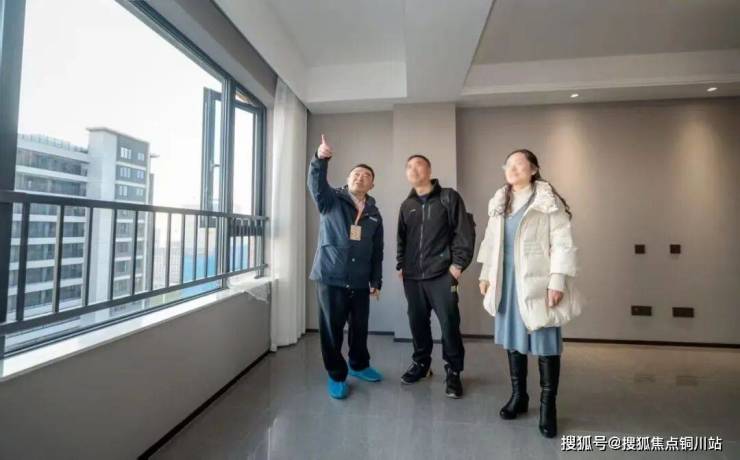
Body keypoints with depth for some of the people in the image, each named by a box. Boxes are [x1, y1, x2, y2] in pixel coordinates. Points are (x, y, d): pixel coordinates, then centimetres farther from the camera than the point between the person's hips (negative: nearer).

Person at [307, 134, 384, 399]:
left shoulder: (374, 214, 10)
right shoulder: (331, 200, 2)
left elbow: (377, 252, 12)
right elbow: (316, 184, -21)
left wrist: (376, 281, 10)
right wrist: (321, 159, -39)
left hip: (360, 282, 4)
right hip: (330, 277, -3)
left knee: (360, 327, 15)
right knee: (332, 329, 5)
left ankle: (359, 365, 40)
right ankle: (336, 375, 25)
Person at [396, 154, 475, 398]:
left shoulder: (449, 197, 0)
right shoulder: (406, 205, 13)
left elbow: (465, 233, -4)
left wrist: (458, 264, -10)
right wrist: (400, 265, 12)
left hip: (442, 275, -4)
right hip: (412, 277, 4)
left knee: (449, 324, -1)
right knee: (417, 322, 11)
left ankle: (453, 372, 18)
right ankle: (421, 363, 31)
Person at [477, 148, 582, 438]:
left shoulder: (549, 201, -5)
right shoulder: (498, 203, 12)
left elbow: (562, 244, -10)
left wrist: (557, 282, -16)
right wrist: (486, 275, 11)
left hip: (537, 281, -5)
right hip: (507, 281, 6)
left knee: (545, 341, 3)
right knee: (512, 337, 13)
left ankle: (547, 405, 20)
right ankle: (518, 395, 30)